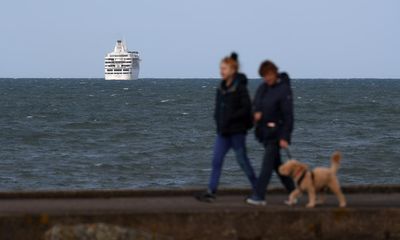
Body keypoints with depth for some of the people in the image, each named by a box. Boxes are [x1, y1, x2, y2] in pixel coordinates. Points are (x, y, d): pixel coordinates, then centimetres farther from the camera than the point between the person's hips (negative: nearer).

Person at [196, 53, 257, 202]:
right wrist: (218, 120, 1)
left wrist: (230, 118, -19)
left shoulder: (240, 87, -12)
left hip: (237, 131, -7)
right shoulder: (222, 88, 10)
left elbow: (246, 109, -17)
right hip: (223, 131, 7)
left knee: (242, 160, 2)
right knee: (216, 160, 0)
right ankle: (211, 192, -2)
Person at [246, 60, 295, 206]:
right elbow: (255, 104, 22)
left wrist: (285, 137, -19)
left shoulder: (284, 90, -14)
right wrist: (256, 113, -3)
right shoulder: (263, 88, 9)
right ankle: (293, 191, 24)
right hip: (264, 131, 8)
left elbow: (288, 115, -16)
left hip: (276, 132, -8)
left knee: (267, 164, -11)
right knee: (276, 164, 13)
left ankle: (259, 196, -13)